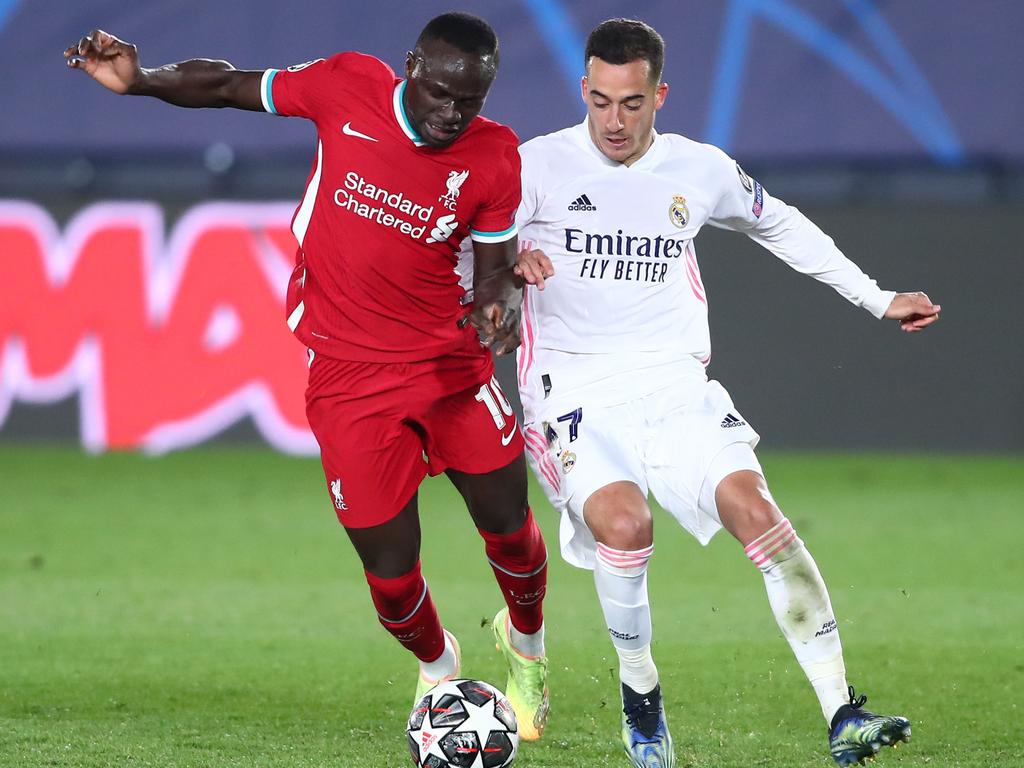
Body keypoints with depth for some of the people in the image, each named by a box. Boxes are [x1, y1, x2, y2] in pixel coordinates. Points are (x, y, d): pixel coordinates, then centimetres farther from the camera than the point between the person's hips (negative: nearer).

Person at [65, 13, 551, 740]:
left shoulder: (495, 157, -10)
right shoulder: (348, 87, -12)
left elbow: (494, 265, 0)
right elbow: (229, 86, 0)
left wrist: (501, 304, -23)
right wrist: (140, 79, -14)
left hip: (451, 361, 1)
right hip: (349, 373, -1)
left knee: (509, 530, 5)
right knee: (391, 571, -3)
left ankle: (526, 644, 41)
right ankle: (437, 668, 32)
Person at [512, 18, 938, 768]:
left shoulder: (701, 170, 9)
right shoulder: (543, 164, -2)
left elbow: (784, 227, 26)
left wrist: (880, 300, 26)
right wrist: (506, 259, -30)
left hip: (676, 386, 2)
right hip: (578, 394, -2)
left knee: (753, 507, -22)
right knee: (622, 523, -30)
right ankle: (639, 693, -3)